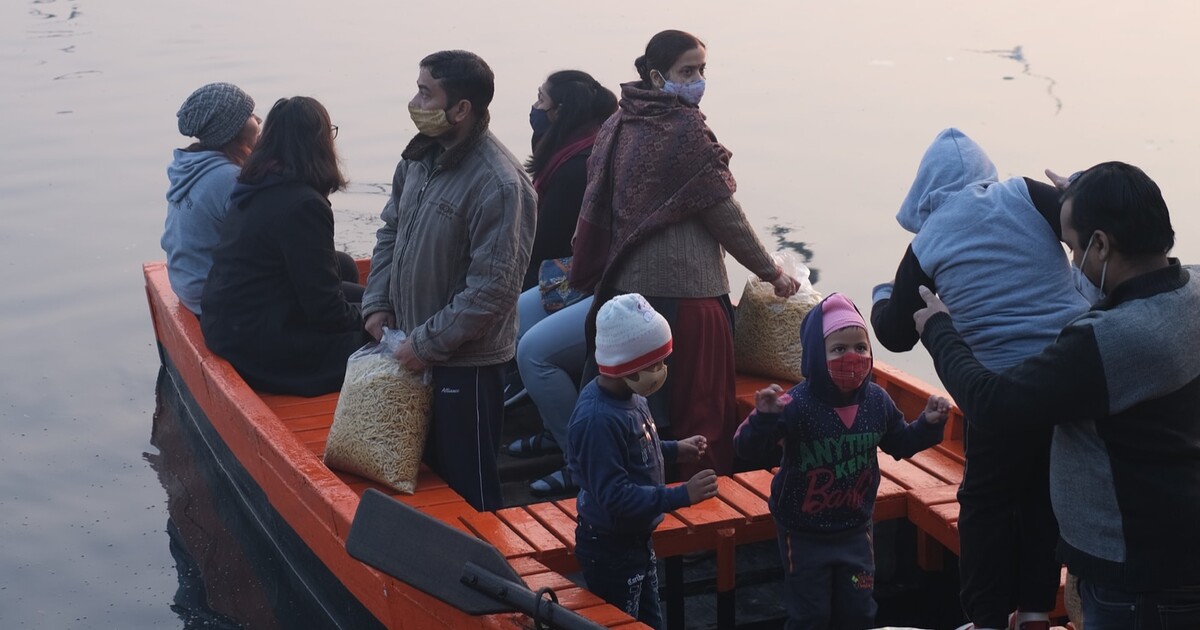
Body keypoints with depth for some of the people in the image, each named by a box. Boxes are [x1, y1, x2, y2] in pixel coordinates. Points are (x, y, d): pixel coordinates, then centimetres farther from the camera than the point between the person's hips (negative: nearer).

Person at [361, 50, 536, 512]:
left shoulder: (498, 184, -23)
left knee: (467, 490, 4)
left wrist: (428, 342, -19)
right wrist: (378, 303, 4)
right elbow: (390, 231, 16)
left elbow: (492, 287, -24)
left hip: (466, 361, -8)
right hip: (415, 351, 8)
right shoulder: (420, 158, 3)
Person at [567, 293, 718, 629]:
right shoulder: (598, 419, -32)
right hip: (610, 550, -9)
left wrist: (674, 449, 4)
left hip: (636, 539, 9)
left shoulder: (627, 395, -3)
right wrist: (682, 495, -32)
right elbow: (616, 496, -32)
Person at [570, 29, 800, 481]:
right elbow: (724, 215, -11)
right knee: (699, 410, 3)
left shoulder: (618, 126, 8)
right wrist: (772, 273, 1)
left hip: (625, 286, 8)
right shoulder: (685, 129, -15)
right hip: (684, 291, -8)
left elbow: (598, 210, 14)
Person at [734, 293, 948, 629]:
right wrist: (764, 418, -44)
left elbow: (900, 444, 12)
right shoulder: (796, 404, -23)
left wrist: (929, 424, -4)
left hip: (855, 529, 5)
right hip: (805, 534, -4)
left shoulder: (877, 401, -6)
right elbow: (751, 451, -26)